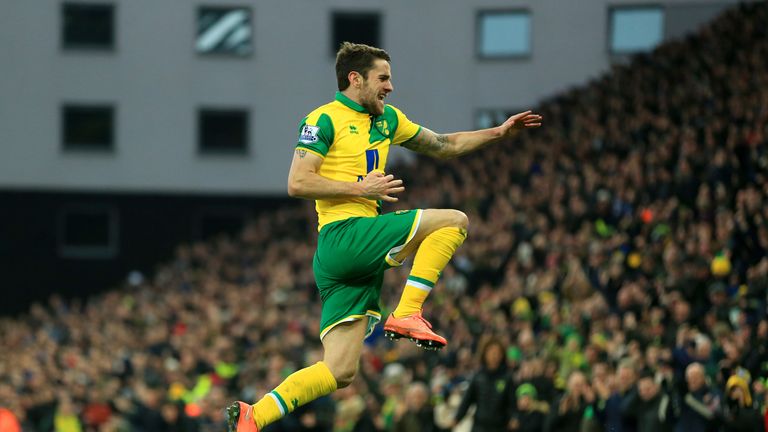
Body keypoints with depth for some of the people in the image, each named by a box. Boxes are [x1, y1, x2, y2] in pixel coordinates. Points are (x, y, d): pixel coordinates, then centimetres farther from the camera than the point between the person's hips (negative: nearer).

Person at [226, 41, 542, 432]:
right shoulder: (325, 119, -3)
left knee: (339, 372, 1)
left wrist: (498, 133, 24)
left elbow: (442, 145, 32)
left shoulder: (387, 119, 22)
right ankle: (406, 315, -13)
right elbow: (298, 183, -11)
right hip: (343, 235, -8)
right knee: (453, 221, -9)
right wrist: (361, 188, -14)